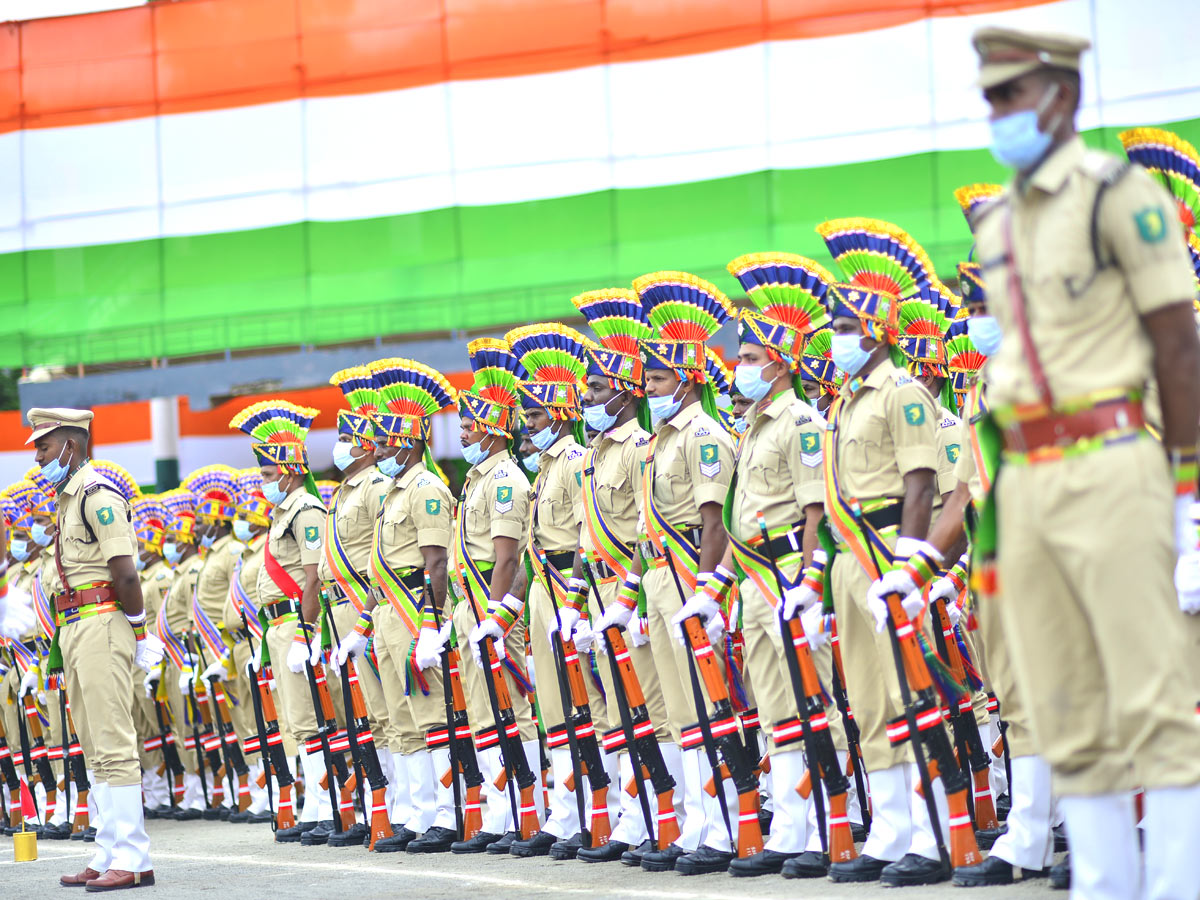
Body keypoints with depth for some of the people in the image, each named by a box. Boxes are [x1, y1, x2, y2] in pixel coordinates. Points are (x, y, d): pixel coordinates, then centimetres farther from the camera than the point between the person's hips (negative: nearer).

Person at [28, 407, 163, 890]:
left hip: (100, 627, -10)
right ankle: (110, 856, 14)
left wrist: (139, 630, -11)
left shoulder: (97, 493, -12)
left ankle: (131, 859, -11)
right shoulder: (70, 498, 19)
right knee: (96, 747, 11)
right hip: (75, 632, 10)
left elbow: (124, 572, -17)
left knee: (113, 744, -11)